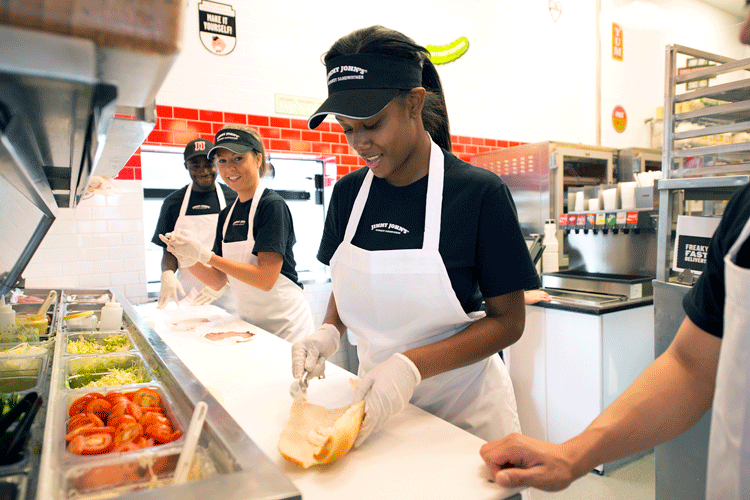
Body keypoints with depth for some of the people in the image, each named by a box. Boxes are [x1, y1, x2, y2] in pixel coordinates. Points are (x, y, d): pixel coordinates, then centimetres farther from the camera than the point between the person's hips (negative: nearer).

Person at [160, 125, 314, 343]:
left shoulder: (272, 205, -14)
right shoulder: (226, 214, 7)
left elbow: (266, 279, -22)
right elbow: (218, 281, 6)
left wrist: (205, 255, -22)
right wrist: (190, 258, -11)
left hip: (286, 325, -6)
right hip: (249, 324, 6)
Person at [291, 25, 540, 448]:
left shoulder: (481, 193, -17)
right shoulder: (349, 192, -3)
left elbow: (508, 321, -14)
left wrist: (413, 364, -27)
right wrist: (331, 331, -11)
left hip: (464, 409, -3)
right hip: (379, 400, 4)